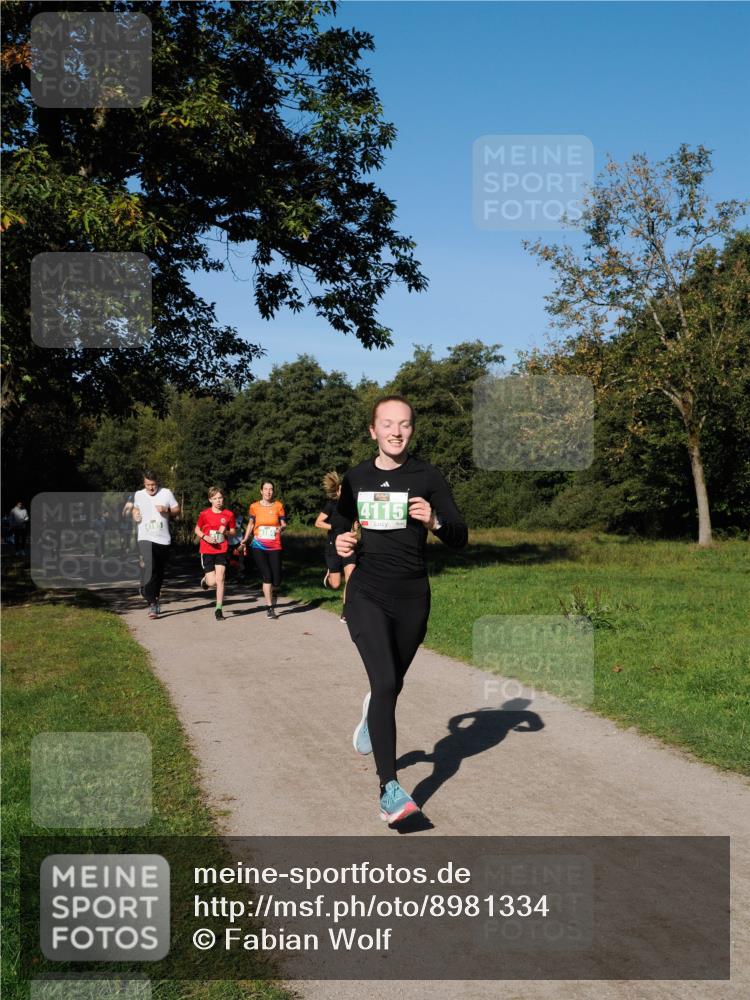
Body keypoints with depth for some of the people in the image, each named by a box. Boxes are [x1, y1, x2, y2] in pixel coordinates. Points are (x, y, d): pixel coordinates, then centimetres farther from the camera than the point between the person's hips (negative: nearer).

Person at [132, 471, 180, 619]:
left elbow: (177, 510, 7)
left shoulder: (166, 493, 1)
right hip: (145, 539, -1)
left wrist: (166, 510, -12)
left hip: (164, 540, 1)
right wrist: (135, 515, 3)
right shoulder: (138, 495, 5)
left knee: (159, 573, 12)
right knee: (148, 569, -19)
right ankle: (152, 604, -22)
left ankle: (155, 598, 33)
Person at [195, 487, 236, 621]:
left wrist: (226, 532, -12)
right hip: (207, 551, -1)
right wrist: (205, 537, -12)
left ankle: (219, 609, 2)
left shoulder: (228, 514, -1)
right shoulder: (204, 514, -4)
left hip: (222, 551, 1)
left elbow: (233, 531, 10)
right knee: (212, 582, -5)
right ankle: (205, 579, 33)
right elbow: (197, 529, 7)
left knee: (220, 579, -7)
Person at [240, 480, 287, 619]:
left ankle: (272, 592, 35)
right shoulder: (254, 506, 2)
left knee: (276, 581, -3)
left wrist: (281, 528, -17)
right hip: (258, 547, -1)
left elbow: (283, 523, 6)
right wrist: (245, 539, 2)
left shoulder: (278, 505, 2)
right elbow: (250, 524, 13)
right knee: (267, 576, -9)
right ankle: (270, 608, 3)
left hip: (275, 547, 1)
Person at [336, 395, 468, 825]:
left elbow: (460, 538, -5)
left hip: (412, 599, 0)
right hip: (366, 596, 0)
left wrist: (435, 521, -26)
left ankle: (372, 718, 55)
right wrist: (341, 542, 0)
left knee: (393, 684, 18)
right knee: (384, 683, -17)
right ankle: (389, 789, -11)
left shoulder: (428, 477, -3)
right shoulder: (356, 478, 5)